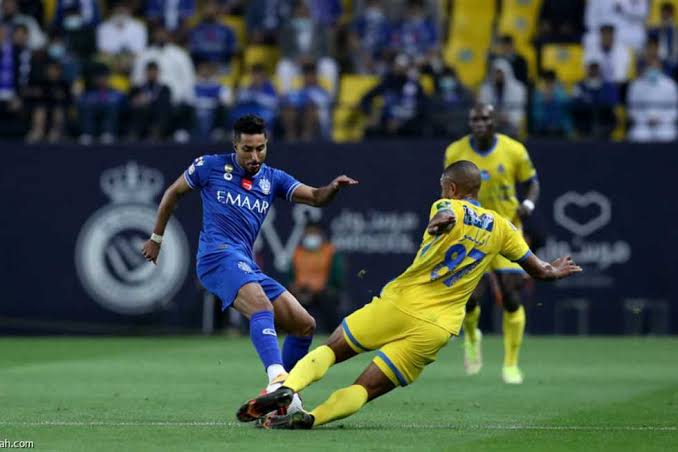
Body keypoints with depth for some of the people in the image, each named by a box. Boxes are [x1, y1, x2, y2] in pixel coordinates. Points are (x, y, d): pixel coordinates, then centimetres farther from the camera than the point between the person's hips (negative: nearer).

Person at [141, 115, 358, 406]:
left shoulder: (273, 179, 16)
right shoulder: (211, 166, 5)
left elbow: (316, 198, 6)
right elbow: (173, 193, 17)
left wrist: (334, 187, -16)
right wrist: (156, 238, 21)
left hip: (247, 265, 7)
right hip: (218, 254, -7)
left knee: (305, 325, 3)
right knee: (263, 309, -33)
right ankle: (278, 379, -53)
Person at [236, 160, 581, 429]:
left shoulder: (446, 207, 3)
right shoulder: (502, 228, 14)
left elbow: (447, 216, -24)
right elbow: (539, 270, 25)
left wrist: (442, 223, -46)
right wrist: (553, 271, 47)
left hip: (399, 304, -2)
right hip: (436, 329, 2)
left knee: (331, 350, 15)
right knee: (365, 390, 0)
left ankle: (287, 388, -12)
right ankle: (308, 418, -28)